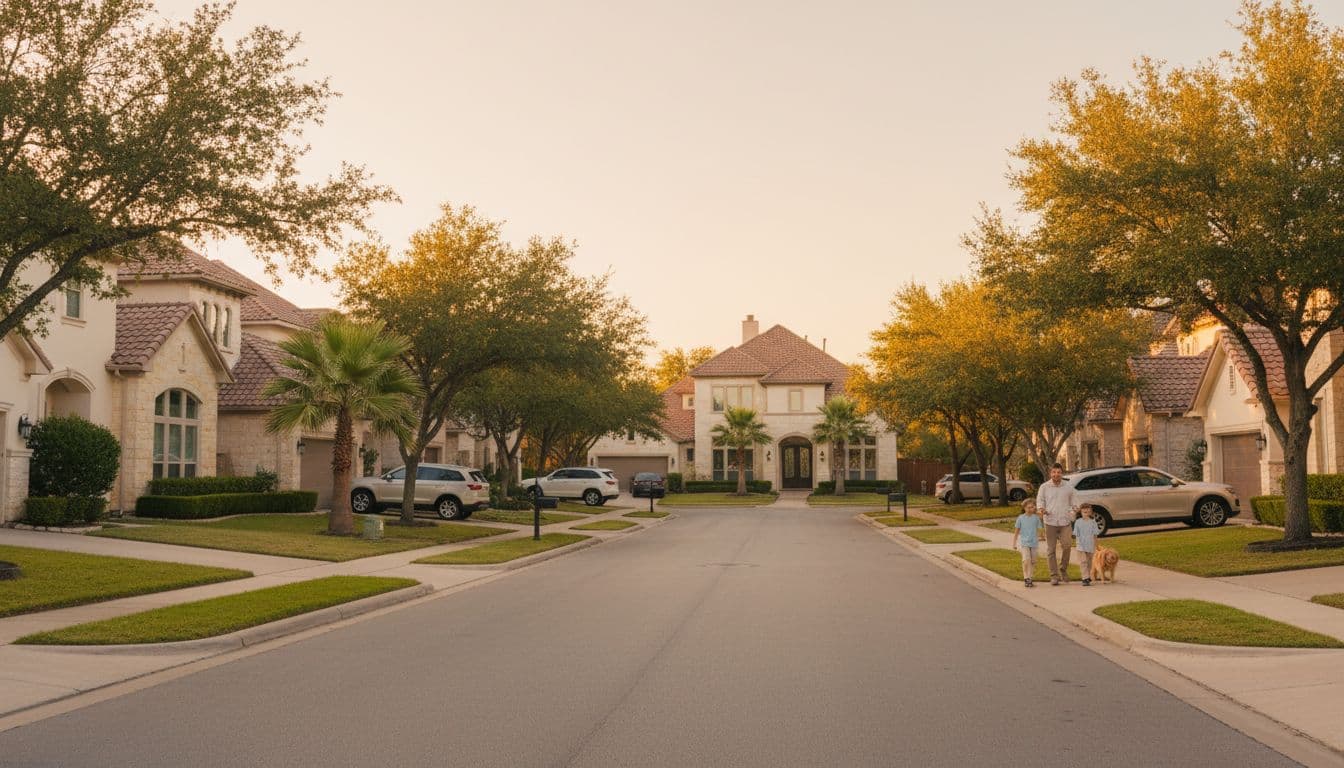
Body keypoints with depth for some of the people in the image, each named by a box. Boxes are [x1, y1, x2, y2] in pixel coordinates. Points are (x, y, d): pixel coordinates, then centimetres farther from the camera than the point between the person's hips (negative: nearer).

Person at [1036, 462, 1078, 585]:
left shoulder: (1068, 487, 10)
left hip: (1065, 521, 1)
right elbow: (1040, 500, 6)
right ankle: (1054, 576, 7)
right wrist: (1041, 509, -14)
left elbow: (1072, 501, 18)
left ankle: (1063, 569, 13)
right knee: (1051, 549, 0)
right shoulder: (1044, 487, 5)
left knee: (1067, 545, -12)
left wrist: (1076, 508, -2)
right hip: (1050, 521, -1)